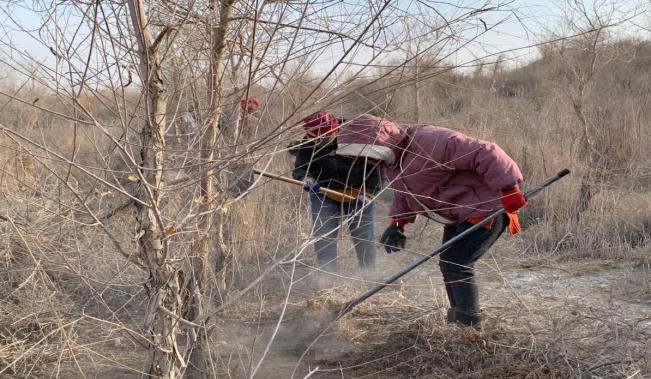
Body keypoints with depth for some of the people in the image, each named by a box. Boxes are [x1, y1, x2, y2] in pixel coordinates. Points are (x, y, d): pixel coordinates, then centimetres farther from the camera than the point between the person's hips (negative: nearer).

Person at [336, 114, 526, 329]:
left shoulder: (430, 142, -30)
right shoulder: (390, 161, 2)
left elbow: (486, 154, -32)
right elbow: (403, 195, 17)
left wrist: (508, 189, -35)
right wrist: (397, 222, -1)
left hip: (485, 208, -10)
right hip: (458, 216, 10)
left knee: (455, 264, -15)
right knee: (449, 264, 15)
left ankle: (470, 326, -7)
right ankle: (457, 323, 27)